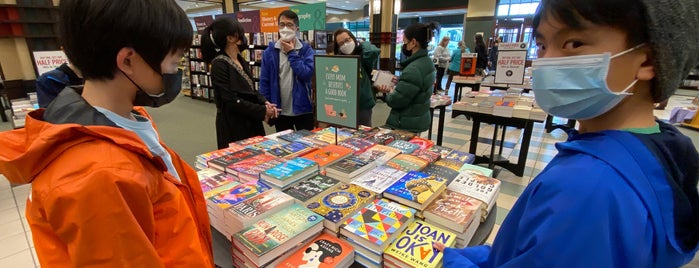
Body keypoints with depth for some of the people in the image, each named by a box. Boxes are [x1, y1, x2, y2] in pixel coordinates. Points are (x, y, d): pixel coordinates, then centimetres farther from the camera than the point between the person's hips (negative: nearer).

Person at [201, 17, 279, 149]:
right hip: (232, 126, -8)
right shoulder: (220, 64, -16)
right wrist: (262, 111, -17)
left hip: (251, 122, 8)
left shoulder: (240, 60, 9)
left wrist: (265, 103, -6)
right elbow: (232, 101, -21)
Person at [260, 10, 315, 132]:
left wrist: (291, 53, -13)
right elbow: (264, 82, 0)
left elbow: (307, 74, -19)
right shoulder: (269, 52, 0)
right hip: (280, 112, 1)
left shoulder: (307, 50, -3)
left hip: (303, 110, -1)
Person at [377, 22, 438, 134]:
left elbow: (395, 101, -23)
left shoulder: (414, 69, -26)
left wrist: (389, 92, -3)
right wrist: (398, 83, 3)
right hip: (418, 120, 10)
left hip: (407, 124, -10)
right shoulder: (426, 62, 6)